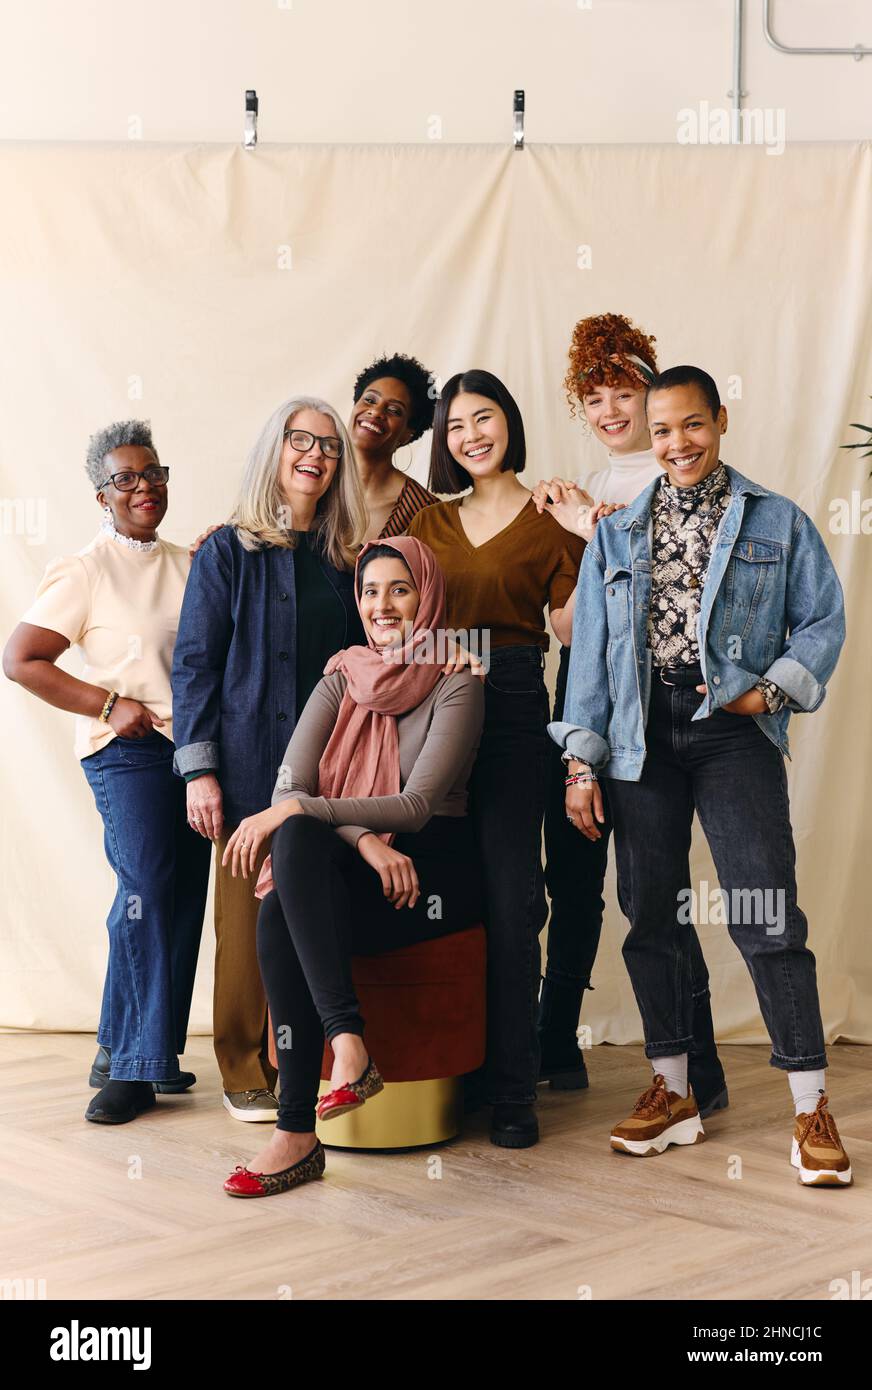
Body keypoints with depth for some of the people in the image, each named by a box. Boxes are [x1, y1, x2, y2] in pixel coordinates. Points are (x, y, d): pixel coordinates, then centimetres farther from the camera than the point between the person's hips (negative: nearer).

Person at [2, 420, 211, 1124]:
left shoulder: (189, 563, 13)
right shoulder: (85, 570, -3)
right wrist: (110, 705, -10)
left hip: (196, 748, 6)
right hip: (129, 752, -6)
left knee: (184, 900, 4)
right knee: (148, 893, -15)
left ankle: (130, 1053, 14)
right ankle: (135, 1064, -6)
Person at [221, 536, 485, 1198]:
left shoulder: (456, 685, 0)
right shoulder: (344, 680, 14)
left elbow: (418, 805, -12)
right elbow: (292, 784, -1)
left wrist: (297, 811, -20)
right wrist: (364, 839, -20)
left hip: (436, 870, -4)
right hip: (355, 869, 4)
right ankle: (347, 1040, -36)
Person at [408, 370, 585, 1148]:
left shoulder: (551, 519, 4)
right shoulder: (429, 524, 16)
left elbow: (570, 627, -2)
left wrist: (596, 545, -10)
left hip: (510, 705, -3)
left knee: (508, 897, -7)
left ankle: (512, 1088, -1)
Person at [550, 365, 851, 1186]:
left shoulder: (777, 522, 10)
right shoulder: (616, 534, 16)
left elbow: (823, 618, 7)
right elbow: (590, 649, 13)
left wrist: (773, 688, -10)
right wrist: (582, 762, 6)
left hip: (733, 728, -3)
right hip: (641, 736, 3)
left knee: (766, 916, -10)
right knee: (650, 916, 5)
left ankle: (811, 1109, -4)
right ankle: (671, 1093, 18)